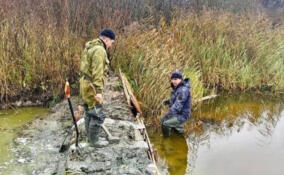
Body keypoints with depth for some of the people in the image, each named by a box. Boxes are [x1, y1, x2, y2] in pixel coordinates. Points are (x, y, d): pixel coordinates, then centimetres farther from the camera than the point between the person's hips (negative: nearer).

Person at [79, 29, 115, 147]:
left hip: (85, 84, 10)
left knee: (89, 112, 19)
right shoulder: (99, 50, -20)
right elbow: (97, 72, -26)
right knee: (97, 115, 0)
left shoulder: (90, 47, 13)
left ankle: (90, 137, 30)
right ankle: (93, 140, 10)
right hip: (91, 87, -10)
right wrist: (98, 91, -27)